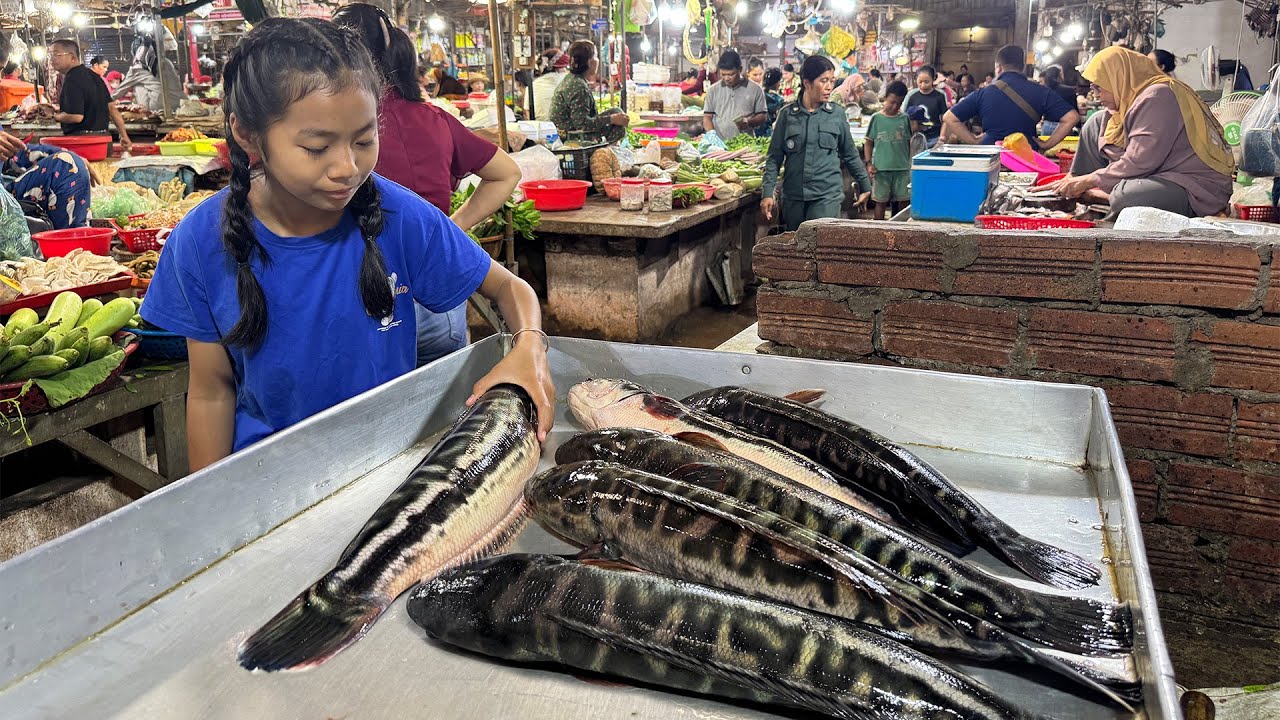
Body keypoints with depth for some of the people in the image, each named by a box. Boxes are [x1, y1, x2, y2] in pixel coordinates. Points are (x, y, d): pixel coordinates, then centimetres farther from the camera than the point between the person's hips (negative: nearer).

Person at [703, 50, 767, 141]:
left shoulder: (755, 89, 7)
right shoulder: (713, 90, 11)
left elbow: (763, 116, 9)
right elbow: (707, 117, 12)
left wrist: (749, 122, -11)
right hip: (719, 143, 1)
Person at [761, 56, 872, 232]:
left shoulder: (836, 115, 5)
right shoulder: (787, 114, 3)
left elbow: (850, 154, 15)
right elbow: (774, 157, 5)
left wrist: (865, 186, 20)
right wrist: (768, 193, -4)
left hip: (827, 195, -1)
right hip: (793, 196, 1)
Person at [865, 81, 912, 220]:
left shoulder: (904, 118, 5)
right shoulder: (876, 118, 1)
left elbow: (908, 142, 11)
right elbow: (869, 142, 4)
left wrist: (909, 162, 5)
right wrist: (869, 163, -5)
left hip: (902, 168, 2)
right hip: (881, 168, -2)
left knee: (904, 201, 4)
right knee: (881, 201, 5)